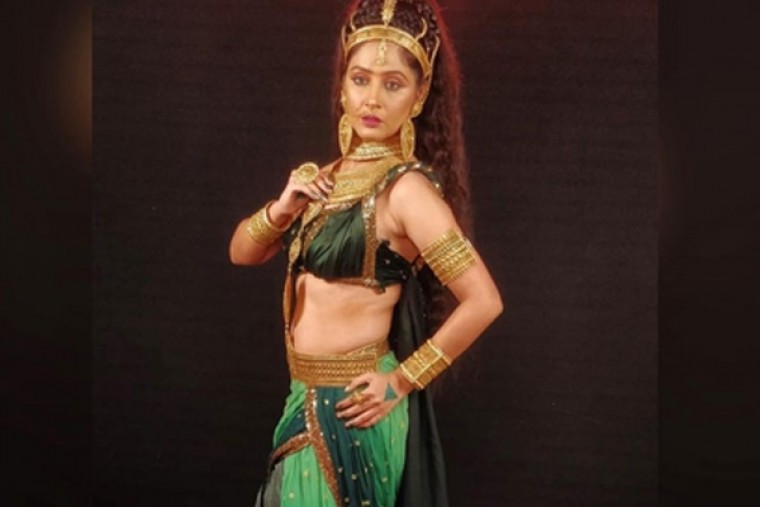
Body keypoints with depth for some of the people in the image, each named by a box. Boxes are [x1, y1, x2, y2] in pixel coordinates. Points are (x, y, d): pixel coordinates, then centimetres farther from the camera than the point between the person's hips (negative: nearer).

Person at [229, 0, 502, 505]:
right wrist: (282, 209, -9)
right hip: (311, 405, 7)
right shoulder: (327, 178, 7)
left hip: (351, 410, -7)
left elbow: (483, 301, -21)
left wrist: (402, 380, -14)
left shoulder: (406, 187, -16)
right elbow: (242, 252, 11)